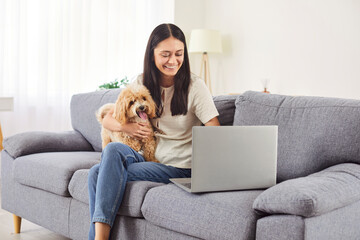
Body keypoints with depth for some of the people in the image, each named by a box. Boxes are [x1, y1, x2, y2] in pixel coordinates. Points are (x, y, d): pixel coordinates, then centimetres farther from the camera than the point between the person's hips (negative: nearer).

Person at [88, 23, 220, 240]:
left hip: (180, 167, -5)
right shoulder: (142, 83, 8)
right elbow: (108, 119, 13)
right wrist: (126, 127, -10)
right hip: (149, 159, 5)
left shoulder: (194, 86, -6)